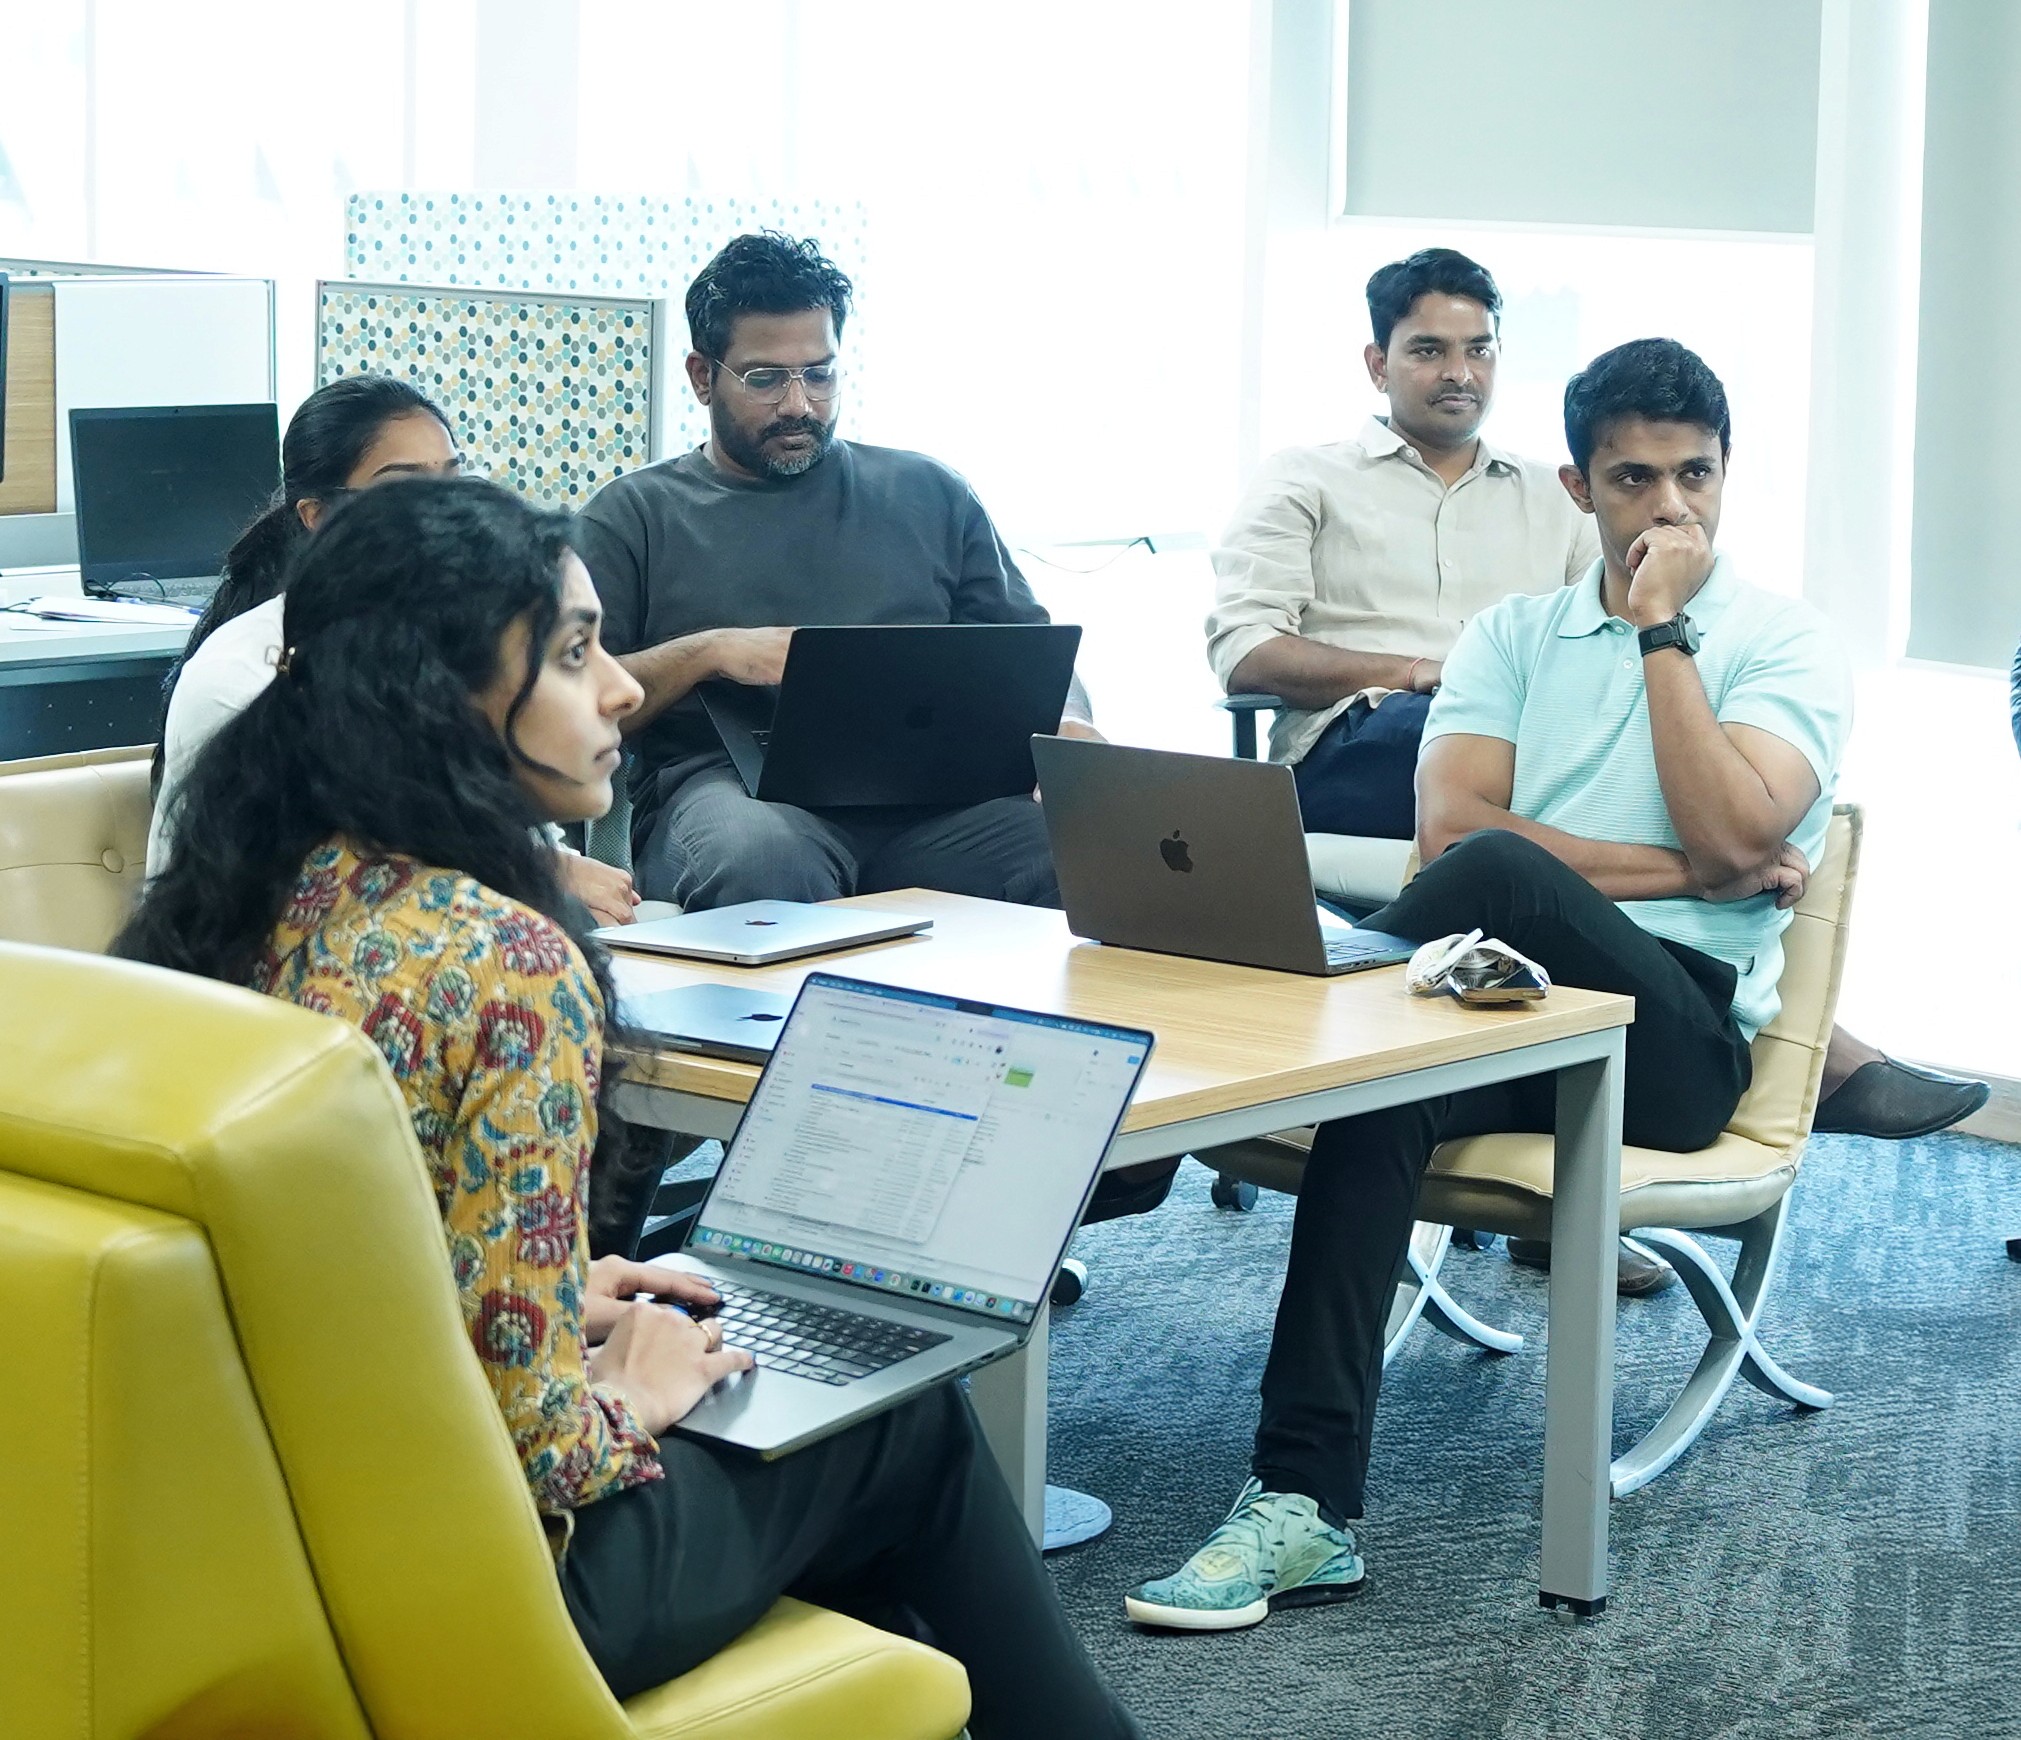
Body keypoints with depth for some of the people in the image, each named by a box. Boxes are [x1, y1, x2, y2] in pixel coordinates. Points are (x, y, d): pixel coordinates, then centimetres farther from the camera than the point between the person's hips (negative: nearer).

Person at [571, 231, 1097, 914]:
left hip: (920, 790, 3)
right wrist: (707, 651, -9)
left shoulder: (929, 495, 23)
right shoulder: (634, 516, 16)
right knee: (760, 861, -42)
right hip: (727, 787, -2)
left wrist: (1068, 727, -2)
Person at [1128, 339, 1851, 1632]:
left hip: (1679, 1027, -3)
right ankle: (1308, 1510, -36)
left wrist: (1662, 627, -5)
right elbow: (1446, 823, 0)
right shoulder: (1514, 635, 18)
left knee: (1494, 874, -36)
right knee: (1380, 1082, -34)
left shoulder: (1787, 647, 9)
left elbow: (1733, 835, -10)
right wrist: (1677, 871, -7)